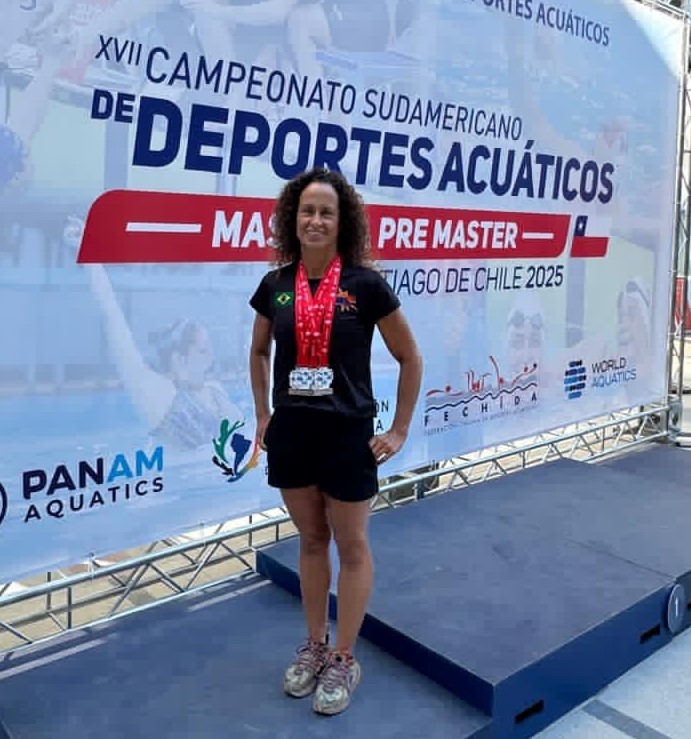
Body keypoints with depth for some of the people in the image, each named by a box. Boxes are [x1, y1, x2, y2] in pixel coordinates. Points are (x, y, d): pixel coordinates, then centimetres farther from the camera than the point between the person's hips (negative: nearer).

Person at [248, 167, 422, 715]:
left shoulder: (365, 284, -11)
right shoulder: (275, 285, 0)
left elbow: (410, 358, -3)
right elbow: (259, 352, 17)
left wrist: (399, 431, -3)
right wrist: (263, 416, 11)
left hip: (347, 433, -4)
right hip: (291, 433, 4)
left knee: (351, 547, 10)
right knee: (311, 541, 18)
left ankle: (344, 660, 27)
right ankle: (314, 646, 36)